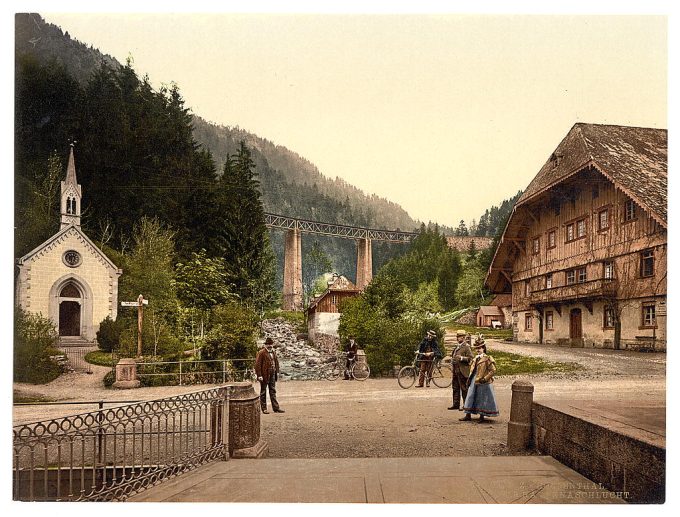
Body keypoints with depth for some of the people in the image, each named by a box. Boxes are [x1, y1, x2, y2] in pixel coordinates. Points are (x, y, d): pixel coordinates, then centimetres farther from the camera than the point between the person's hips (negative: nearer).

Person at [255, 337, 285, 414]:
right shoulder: (261, 353, -12)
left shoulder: (273, 352, 10)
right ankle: (264, 408, 12)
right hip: (264, 375, -7)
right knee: (263, 392, 5)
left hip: (272, 375, 7)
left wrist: (277, 372, 13)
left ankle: (276, 408, 14)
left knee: (273, 391, 10)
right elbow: (257, 365, -15)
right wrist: (259, 375, -18)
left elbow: (276, 362, 19)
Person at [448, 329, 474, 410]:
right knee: (455, 388, 12)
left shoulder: (466, 347, -11)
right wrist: (452, 360, 15)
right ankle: (456, 404, 20)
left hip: (462, 371, -9)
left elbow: (471, 358, -16)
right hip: (456, 370, 9)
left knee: (464, 389, -1)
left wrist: (462, 358, -25)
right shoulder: (457, 346, 15)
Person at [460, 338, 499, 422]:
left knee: (482, 399, 1)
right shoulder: (475, 358, 13)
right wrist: (469, 378, 12)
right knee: (470, 397, 9)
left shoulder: (488, 359, -9)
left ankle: (482, 416, 11)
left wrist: (485, 379, -18)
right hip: (473, 381, 7)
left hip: (483, 383, -7)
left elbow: (493, 370, -13)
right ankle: (468, 415, 17)